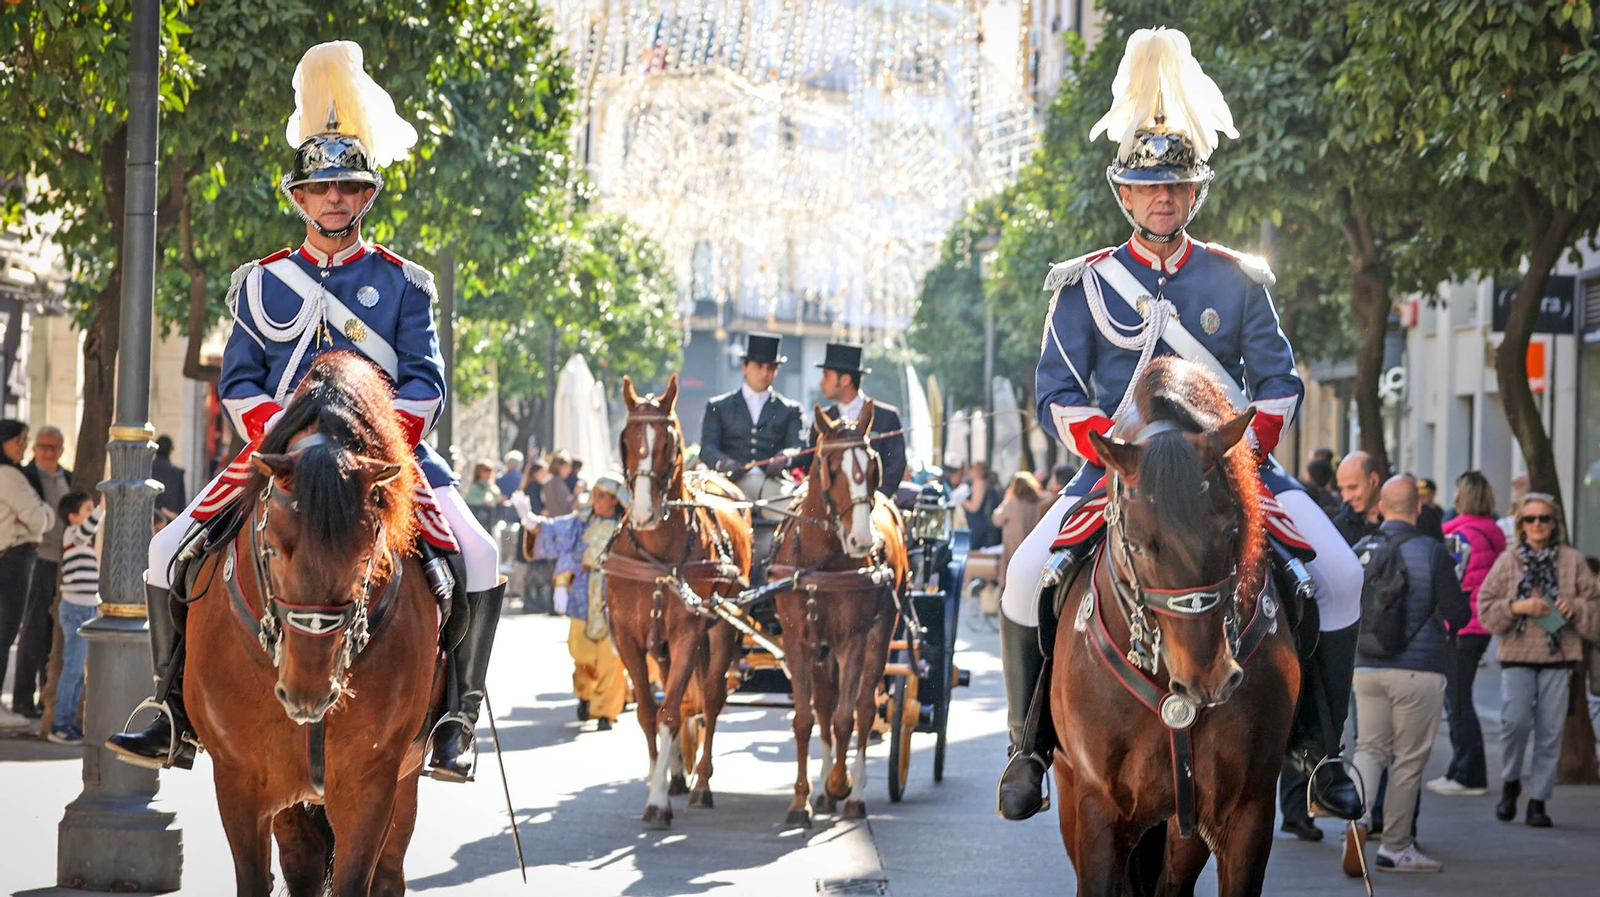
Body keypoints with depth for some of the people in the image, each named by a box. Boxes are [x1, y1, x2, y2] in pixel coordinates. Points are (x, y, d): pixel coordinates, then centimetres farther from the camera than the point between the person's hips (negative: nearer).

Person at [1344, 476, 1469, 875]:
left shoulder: (1359, 552, 4)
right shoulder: (1431, 553, -9)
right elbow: (1458, 615, -8)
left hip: (1367, 669, 4)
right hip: (1419, 670, -4)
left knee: (1370, 749, 11)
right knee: (1409, 759, 5)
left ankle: (1357, 815, -17)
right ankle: (1395, 848, 9)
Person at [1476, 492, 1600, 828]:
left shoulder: (1573, 561, 8)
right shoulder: (1508, 561, 7)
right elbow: (1485, 608, 4)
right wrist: (1517, 607, -11)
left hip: (1558, 656, 1)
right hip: (1517, 655, -1)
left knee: (1550, 730, -2)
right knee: (1515, 722, -13)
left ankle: (1539, 800, 7)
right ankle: (1510, 783, 13)